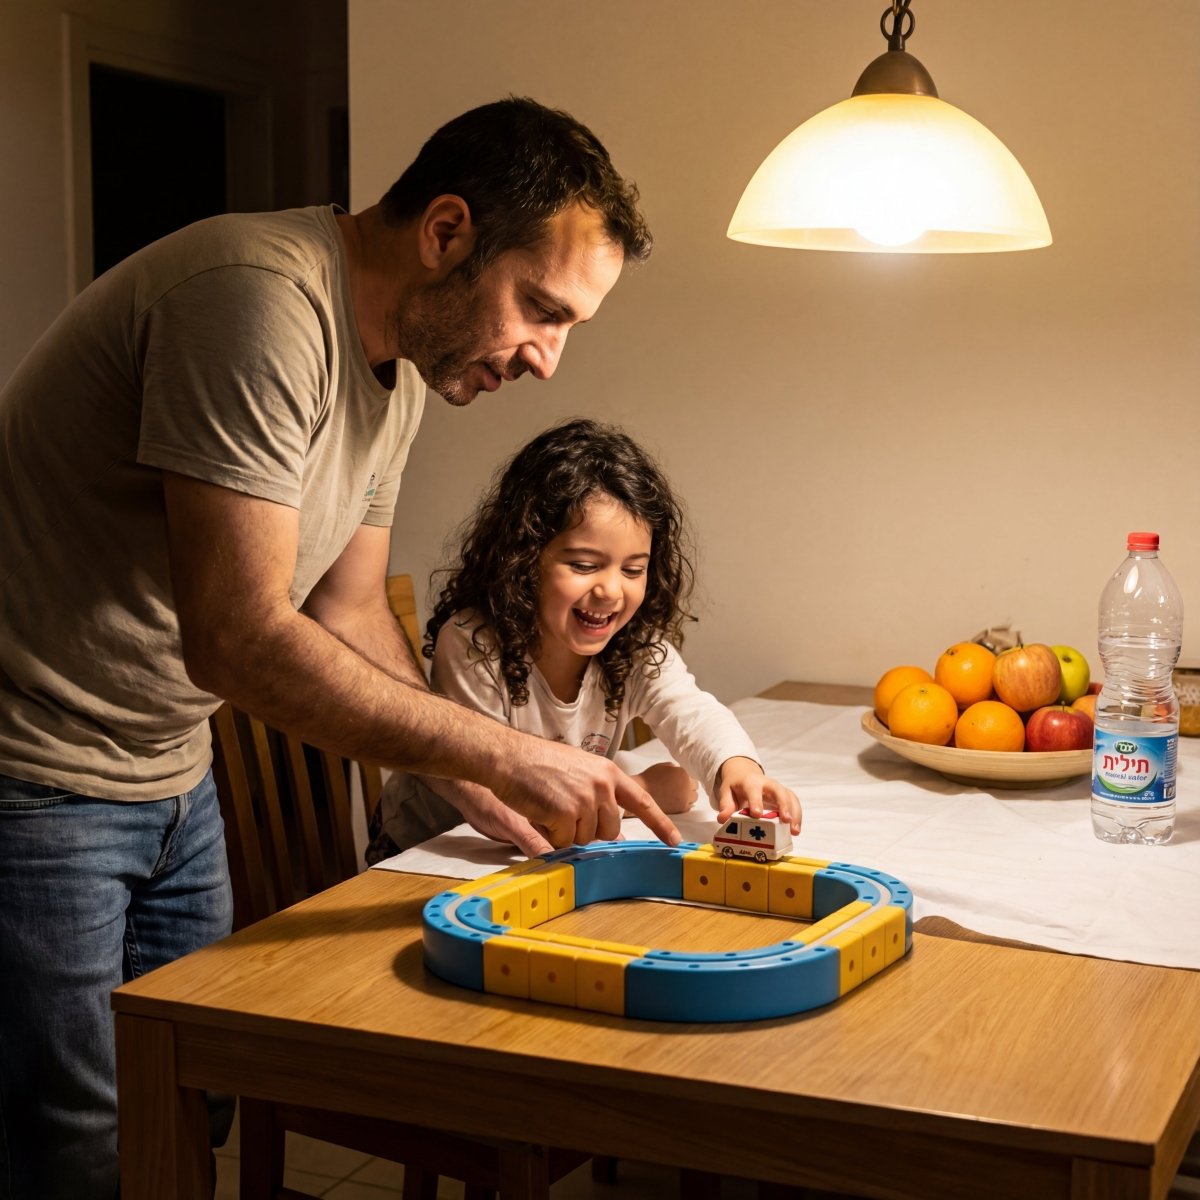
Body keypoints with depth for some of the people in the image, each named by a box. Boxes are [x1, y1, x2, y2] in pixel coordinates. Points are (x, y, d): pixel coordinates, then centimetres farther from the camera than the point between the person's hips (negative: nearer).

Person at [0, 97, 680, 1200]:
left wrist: (474, 788, -1)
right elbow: (237, 641, -31)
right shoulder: (260, 300, -26)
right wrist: (503, 755, -25)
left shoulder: (401, 367, 5)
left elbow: (348, 613, 11)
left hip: (172, 778, 9)